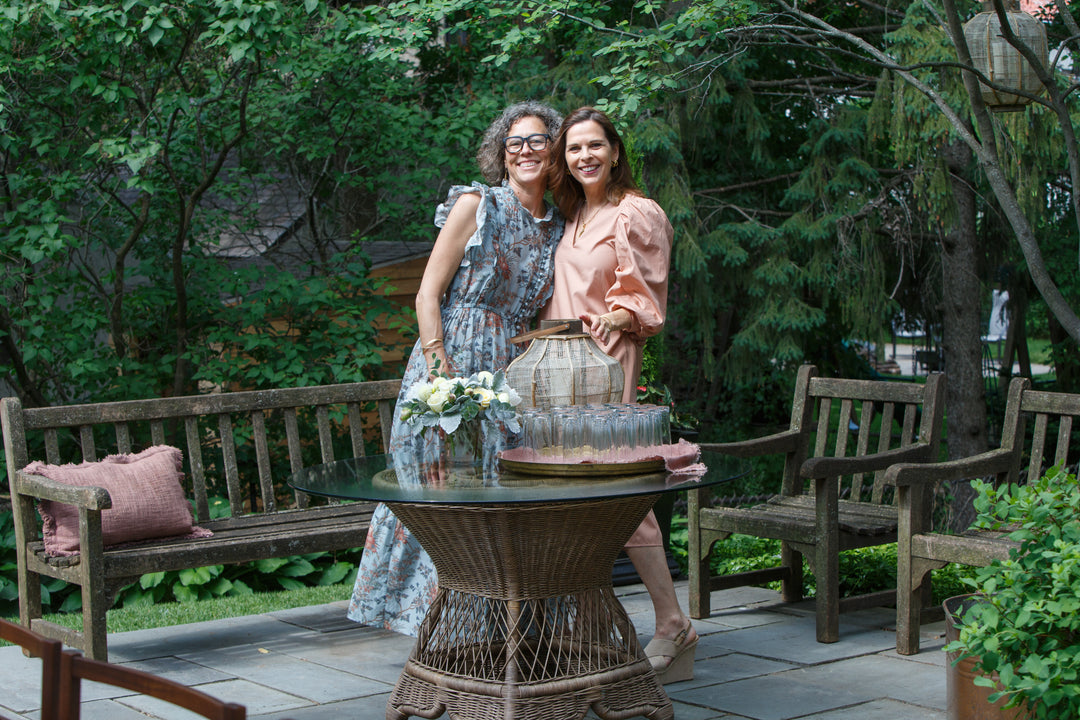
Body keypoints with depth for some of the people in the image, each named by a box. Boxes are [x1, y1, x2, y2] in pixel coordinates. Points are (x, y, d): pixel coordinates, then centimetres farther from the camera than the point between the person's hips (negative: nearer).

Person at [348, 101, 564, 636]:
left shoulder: (557, 229, 12)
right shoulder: (476, 205, -4)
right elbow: (428, 295, -7)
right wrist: (441, 371, -16)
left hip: (510, 373, 5)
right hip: (452, 361, -5)